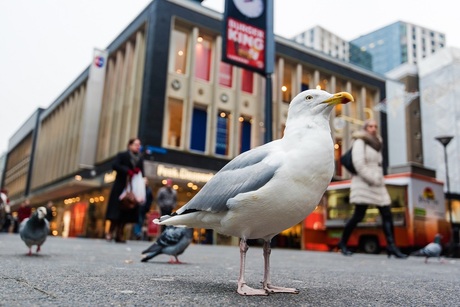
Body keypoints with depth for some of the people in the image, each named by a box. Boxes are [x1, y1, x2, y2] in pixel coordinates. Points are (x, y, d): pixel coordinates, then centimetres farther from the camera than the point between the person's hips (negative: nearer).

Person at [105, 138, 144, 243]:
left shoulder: (140, 158, 13)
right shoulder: (122, 155, 1)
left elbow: (142, 171, 8)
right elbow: (115, 165, -13)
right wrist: (127, 171, -20)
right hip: (121, 186, -4)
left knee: (126, 212, 1)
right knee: (117, 209, -6)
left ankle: (119, 235, 5)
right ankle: (110, 232, 3)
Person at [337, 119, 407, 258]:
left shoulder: (376, 144, 22)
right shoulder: (360, 142, -3)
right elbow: (358, 164, -15)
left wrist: (379, 180, 7)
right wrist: (372, 179, -16)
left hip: (377, 184, 8)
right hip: (363, 184, -8)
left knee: (387, 214, -4)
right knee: (358, 216, -7)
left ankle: (391, 246, -5)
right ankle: (343, 243, 8)